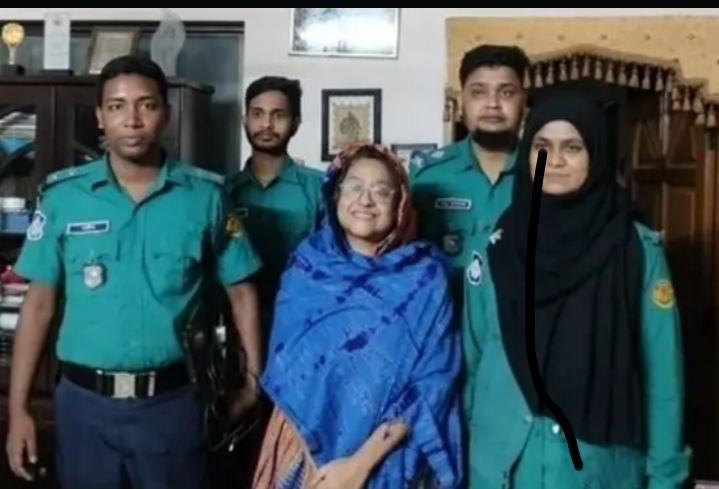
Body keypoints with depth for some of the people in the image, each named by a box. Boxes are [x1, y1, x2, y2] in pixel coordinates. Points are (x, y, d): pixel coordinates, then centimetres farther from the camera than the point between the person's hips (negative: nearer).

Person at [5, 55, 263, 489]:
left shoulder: (206, 196, -3)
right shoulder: (63, 195, -1)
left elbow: (241, 292, 3)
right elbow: (40, 303, 2)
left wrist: (254, 380, -2)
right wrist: (18, 407, 0)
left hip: (173, 401, 0)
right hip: (84, 401, 1)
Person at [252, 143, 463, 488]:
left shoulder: (425, 277, -8)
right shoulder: (306, 266, -2)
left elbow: (431, 384, -12)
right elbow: (285, 368, -3)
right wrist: (320, 457, -13)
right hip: (303, 452, 2)